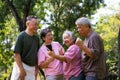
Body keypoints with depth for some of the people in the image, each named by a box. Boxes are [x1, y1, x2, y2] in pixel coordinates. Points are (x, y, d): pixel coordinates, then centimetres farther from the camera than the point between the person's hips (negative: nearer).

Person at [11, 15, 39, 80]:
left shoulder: (36, 38, 10)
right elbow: (16, 54, -12)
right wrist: (22, 70, -18)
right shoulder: (22, 36, -7)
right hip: (21, 66, -6)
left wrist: (36, 69, 10)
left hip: (32, 68, 6)